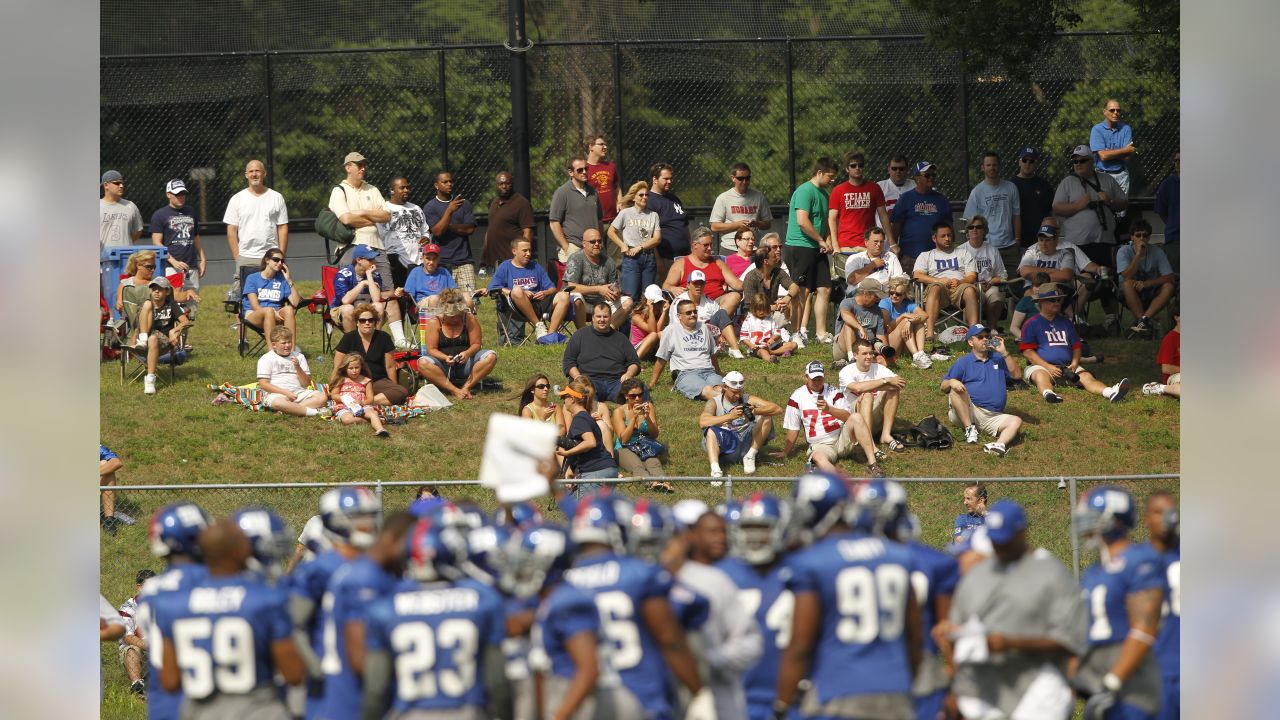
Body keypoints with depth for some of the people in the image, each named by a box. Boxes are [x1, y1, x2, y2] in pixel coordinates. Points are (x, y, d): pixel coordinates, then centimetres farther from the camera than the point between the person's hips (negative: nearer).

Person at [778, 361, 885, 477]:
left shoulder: (833, 392, 4)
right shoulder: (797, 397, 4)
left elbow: (847, 417, -10)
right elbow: (793, 428, 8)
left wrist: (829, 409, -27)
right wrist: (785, 453, 5)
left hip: (842, 439, 1)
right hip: (820, 445, -1)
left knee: (856, 417, -27)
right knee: (819, 458, -37)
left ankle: (872, 464, -34)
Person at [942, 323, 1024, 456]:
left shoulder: (998, 359, 22)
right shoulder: (963, 363, 14)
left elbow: (1017, 374, 9)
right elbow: (943, 387, 7)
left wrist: (1004, 353, 1)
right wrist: (951, 382, -19)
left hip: (993, 417, 2)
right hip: (965, 413, -2)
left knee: (1016, 421, -25)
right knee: (956, 389, -29)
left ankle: (1000, 444, -54)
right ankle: (969, 428, -26)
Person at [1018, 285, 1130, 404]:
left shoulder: (1065, 323, 23)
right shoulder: (1032, 324, 5)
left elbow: (1076, 346, 23)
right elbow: (1027, 351, -4)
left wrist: (1074, 363, -1)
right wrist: (1048, 367, -16)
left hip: (1067, 366, 4)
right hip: (1040, 365, -4)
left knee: (1086, 376, -24)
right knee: (1041, 375, -40)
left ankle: (1110, 392, -52)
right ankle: (1048, 393, -76)